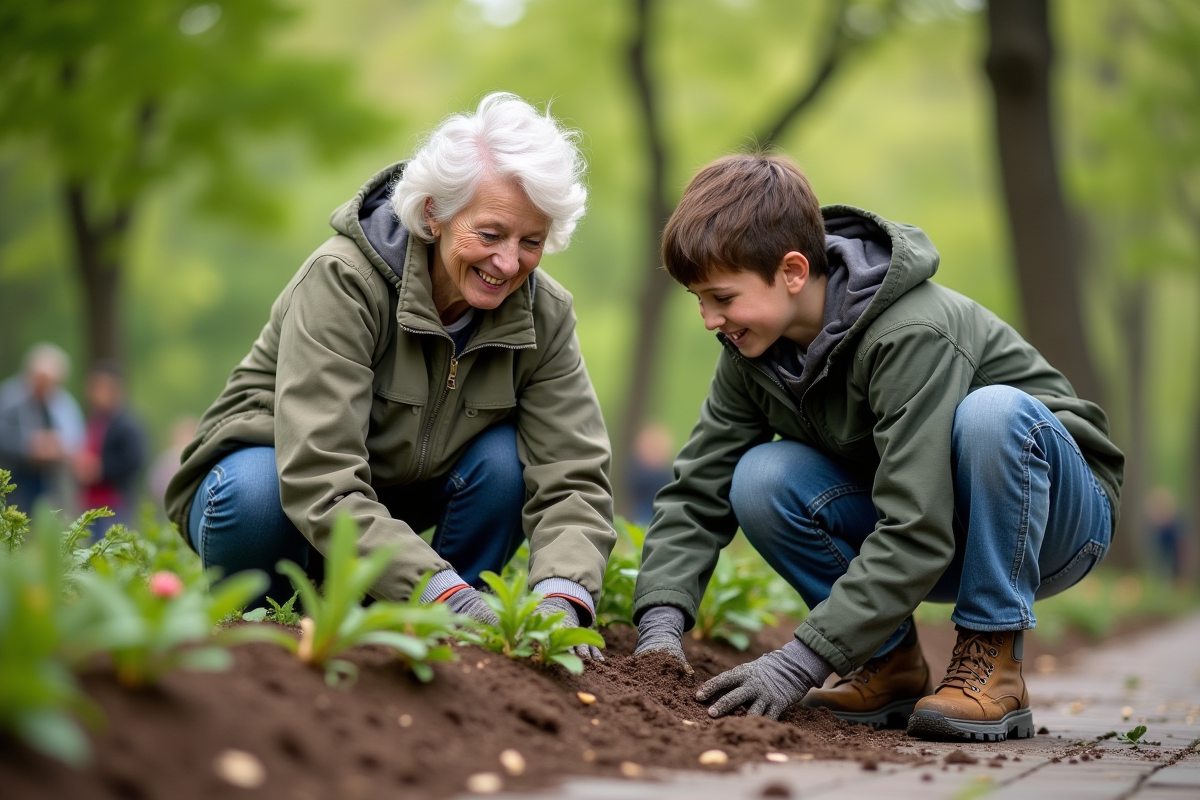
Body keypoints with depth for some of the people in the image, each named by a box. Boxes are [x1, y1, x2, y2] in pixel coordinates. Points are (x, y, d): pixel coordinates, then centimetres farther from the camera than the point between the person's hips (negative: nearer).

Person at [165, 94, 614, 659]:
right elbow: (318, 483, -38)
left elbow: (572, 478, -19)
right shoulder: (343, 280, -29)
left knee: (505, 459, -23)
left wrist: (561, 599, -40)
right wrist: (446, 592, -48)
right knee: (257, 493, -37)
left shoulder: (544, 315, -13)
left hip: (394, 503, 4)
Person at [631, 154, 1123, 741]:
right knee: (761, 480, -21)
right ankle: (892, 664, -4)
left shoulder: (913, 337, -31)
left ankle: (993, 664, -23)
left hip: (1052, 515, -5)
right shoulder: (754, 352, -8)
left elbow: (914, 537, -36)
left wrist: (801, 662, -37)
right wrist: (661, 623, -22)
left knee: (993, 412, -38)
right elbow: (697, 493, -6)